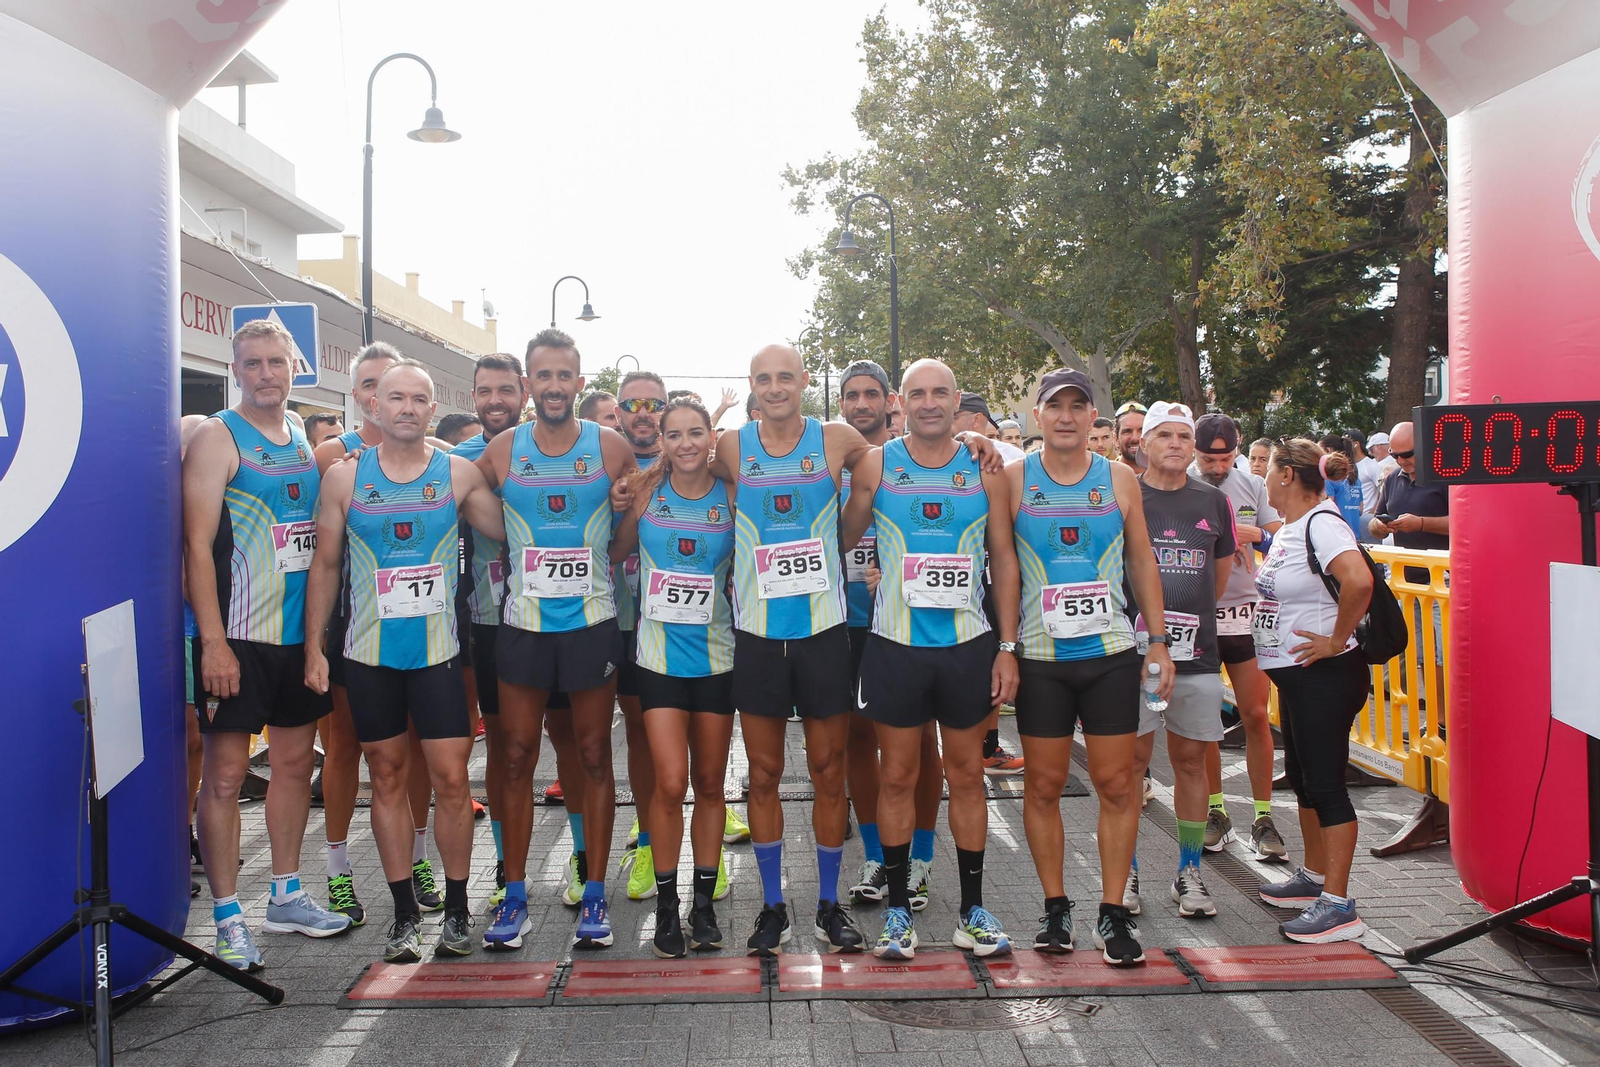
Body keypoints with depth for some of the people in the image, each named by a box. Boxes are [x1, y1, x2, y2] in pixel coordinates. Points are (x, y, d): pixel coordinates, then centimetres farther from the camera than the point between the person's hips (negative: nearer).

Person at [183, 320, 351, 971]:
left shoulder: (307, 441, 12)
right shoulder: (217, 438, -6)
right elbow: (198, 544, -12)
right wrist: (212, 640, -19)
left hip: (302, 631, 6)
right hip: (238, 635, -6)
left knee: (295, 760, 13)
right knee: (225, 772, -2)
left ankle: (286, 896, 28)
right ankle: (227, 919, 9)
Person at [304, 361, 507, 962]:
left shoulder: (459, 474, 2)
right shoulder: (345, 477, 4)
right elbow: (325, 565, 8)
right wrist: (313, 646, 4)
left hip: (438, 648, -1)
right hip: (369, 652, 1)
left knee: (451, 779, -2)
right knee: (388, 779, 8)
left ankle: (456, 908, 14)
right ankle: (405, 913, 19)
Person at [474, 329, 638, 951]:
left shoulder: (612, 448, -2)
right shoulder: (502, 451, 1)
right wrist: (512, 556, 7)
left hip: (592, 623, -1)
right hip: (522, 625, 1)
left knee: (593, 758, 5)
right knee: (517, 760, 5)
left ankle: (594, 896, 15)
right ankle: (514, 897, 16)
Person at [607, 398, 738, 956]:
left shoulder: (732, 495, -2)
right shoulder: (647, 489, -2)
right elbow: (618, 552, 6)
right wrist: (627, 507, -4)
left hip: (716, 654, 1)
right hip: (659, 653, -1)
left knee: (709, 784, 9)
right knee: (670, 783, -7)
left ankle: (704, 902, 24)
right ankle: (666, 906, 10)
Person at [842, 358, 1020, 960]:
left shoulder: (984, 469, 4)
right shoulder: (876, 465, 1)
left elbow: (1004, 560, 5)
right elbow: (843, 539, 6)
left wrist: (1008, 648, 1)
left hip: (968, 644, 1)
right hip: (895, 644, -1)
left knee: (966, 775, 9)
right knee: (898, 777, 6)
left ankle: (973, 909, 21)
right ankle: (897, 909, 19)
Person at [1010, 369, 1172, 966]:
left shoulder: (1119, 479, 7)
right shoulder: (1013, 479, 2)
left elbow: (1142, 563, 12)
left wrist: (1158, 640, 7)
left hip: (1111, 654, 1)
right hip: (1039, 658, -1)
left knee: (1117, 785, 2)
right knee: (1043, 785, 5)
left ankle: (1113, 912, 14)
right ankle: (1055, 907, 20)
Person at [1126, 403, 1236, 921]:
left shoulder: (1212, 501, 10)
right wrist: (1147, 619, 6)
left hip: (1197, 650, 3)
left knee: (1191, 760, 8)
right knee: (1132, 758, 2)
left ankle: (1188, 873, 20)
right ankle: (1125, 873, 13)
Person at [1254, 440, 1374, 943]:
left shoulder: (1322, 524, -18)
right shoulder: (1289, 528, 12)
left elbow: (1359, 581, -34)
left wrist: (1337, 640, -24)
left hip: (1325, 675, -10)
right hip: (1294, 674, 10)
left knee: (1325, 783, -6)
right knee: (1302, 776, 19)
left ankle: (1338, 905, 1)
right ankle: (1313, 878, 33)